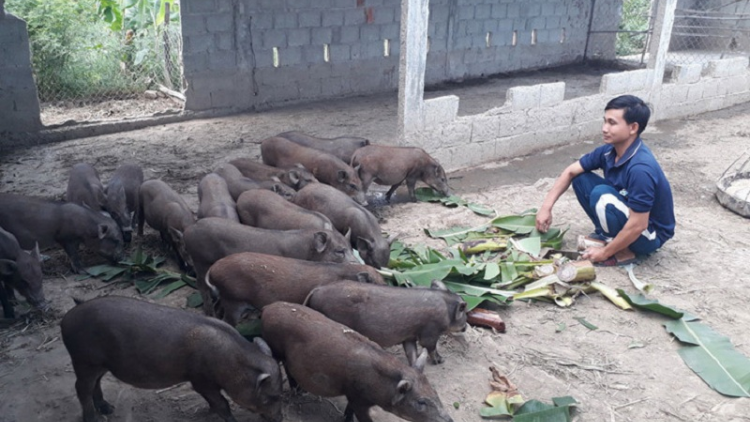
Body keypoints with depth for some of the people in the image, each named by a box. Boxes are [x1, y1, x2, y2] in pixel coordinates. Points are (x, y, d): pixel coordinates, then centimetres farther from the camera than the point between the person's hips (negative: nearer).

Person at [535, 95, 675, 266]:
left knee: (601, 194, -31)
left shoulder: (640, 168, -34)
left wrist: (605, 252, -20)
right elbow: (571, 171, 2)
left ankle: (625, 251, -10)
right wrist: (546, 207, -6)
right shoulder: (610, 151, -10)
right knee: (580, 177, -4)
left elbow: (638, 226, -32)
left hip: (650, 234, -8)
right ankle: (607, 234, 8)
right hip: (632, 214, 8)